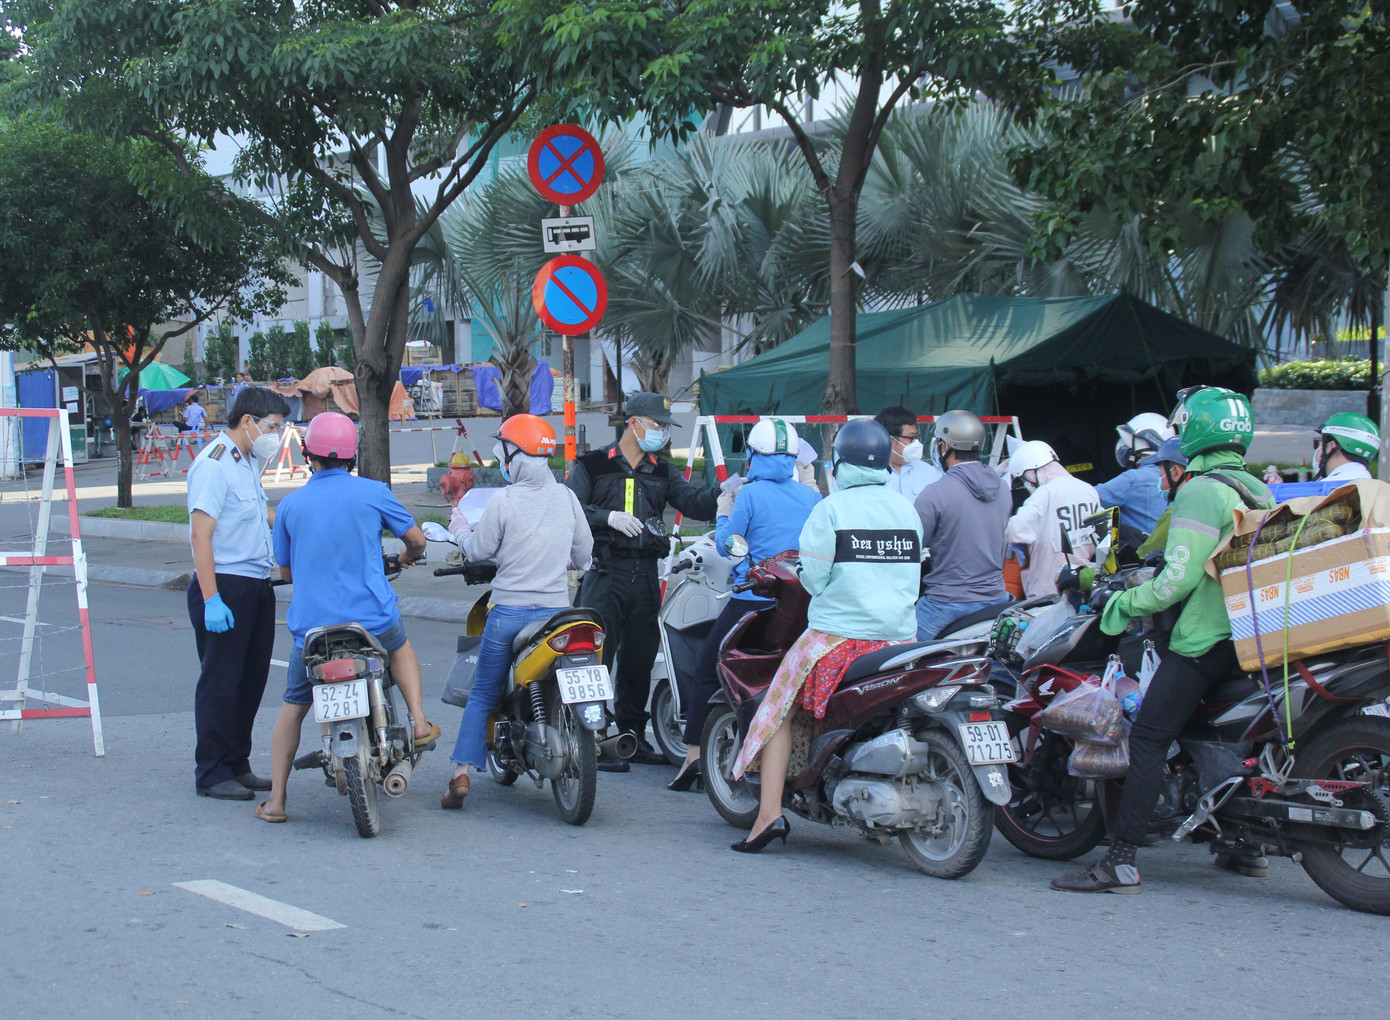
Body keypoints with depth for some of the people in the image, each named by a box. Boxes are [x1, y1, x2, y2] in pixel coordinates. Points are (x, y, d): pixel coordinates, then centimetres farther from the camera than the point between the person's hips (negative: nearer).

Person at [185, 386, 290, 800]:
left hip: (256, 587, 9)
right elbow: (200, 535, -20)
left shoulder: (249, 462, 17)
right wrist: (210, 600, -24)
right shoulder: (213, 464, -13)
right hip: (225, 587, -9)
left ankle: (237, 764, 23)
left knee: (252, 679, 13)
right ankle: (212, 774, 3)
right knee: (220, 683, -4)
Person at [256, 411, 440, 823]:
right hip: (371, 617, -1)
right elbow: (416, 537, 9)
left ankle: (275, 800, 12)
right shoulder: (372, 492, -1)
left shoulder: (290, 505, 4)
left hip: (311, 627, 1)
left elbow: (285, 570, 14)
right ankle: (419, 722, 16)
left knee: (292, 707, 16)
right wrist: (409, 556, 33)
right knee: (401, 647, 33)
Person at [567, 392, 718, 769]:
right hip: (605, 574, -5)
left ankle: (632, 735, 20)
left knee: (639, 660, 10)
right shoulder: (592, 466, 4)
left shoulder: (662, 473, 17)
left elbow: (695, 503, 4)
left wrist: (724, 491, -14)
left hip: (646, 577, 5)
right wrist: (608, 517, -20)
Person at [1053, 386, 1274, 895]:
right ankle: (1246, 845, 27)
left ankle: (1121, 861, -17)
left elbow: (1179, 577, -18)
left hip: (1205, 638, -9)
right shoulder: (1258, 491, 14)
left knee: (1149, 740, -11)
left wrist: (1127, 602, -5)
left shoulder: (1200, 491, -13)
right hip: (1251, 635, 9)